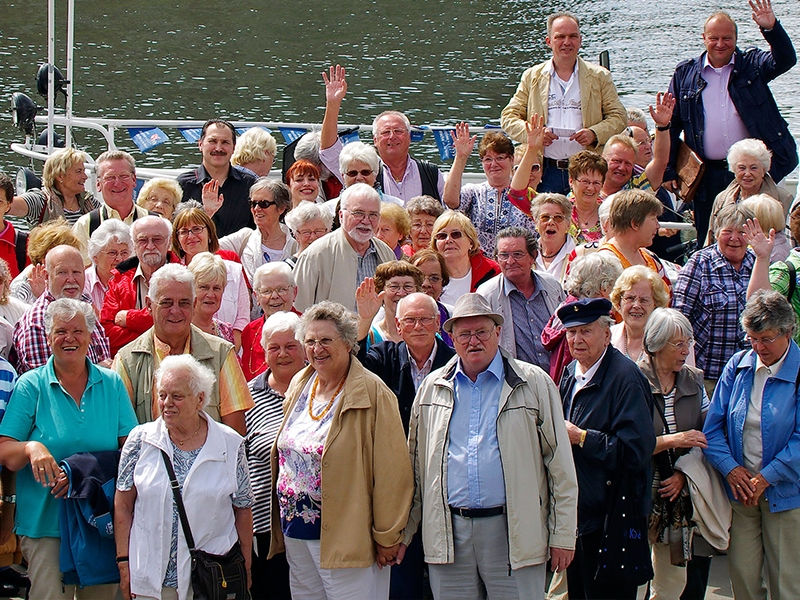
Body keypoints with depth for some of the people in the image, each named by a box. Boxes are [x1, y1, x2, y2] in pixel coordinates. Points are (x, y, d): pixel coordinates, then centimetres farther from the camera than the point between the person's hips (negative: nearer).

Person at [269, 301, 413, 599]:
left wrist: (387, 536, -13)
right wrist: (281, 522, 16)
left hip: (346, 537, -7)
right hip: (297, 531, 7)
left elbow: (391, 471, -13)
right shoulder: (299, 386, 11)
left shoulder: (372, 394, -11)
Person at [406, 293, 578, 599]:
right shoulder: (433, 388, 12)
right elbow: (416, 466, 16)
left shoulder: (534, 384, 3)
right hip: (448, 534, 3)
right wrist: (402, 533, 12)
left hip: (512, 532, -2)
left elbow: (560, 466, 2)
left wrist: (562, 536, -3)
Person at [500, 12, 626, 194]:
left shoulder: (599, 77, 10)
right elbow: (509, 117, 11)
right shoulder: (532, 77, 12)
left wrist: (595, 133, -11)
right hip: (546, 172, 1)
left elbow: (618, 117, 9)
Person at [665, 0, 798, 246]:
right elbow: (672, 124, 8)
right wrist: (668, 171, 3)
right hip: (709, 177, 1)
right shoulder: (685, 74, 7)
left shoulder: (751, 64, 5)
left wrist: (771, 28, -30)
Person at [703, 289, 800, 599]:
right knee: (742, 573, 5)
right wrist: (731, 469, -10)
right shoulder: (738, 365, 4)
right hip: (739, 490, 4)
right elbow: (713, 425, 4)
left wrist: (766, 478, -16)